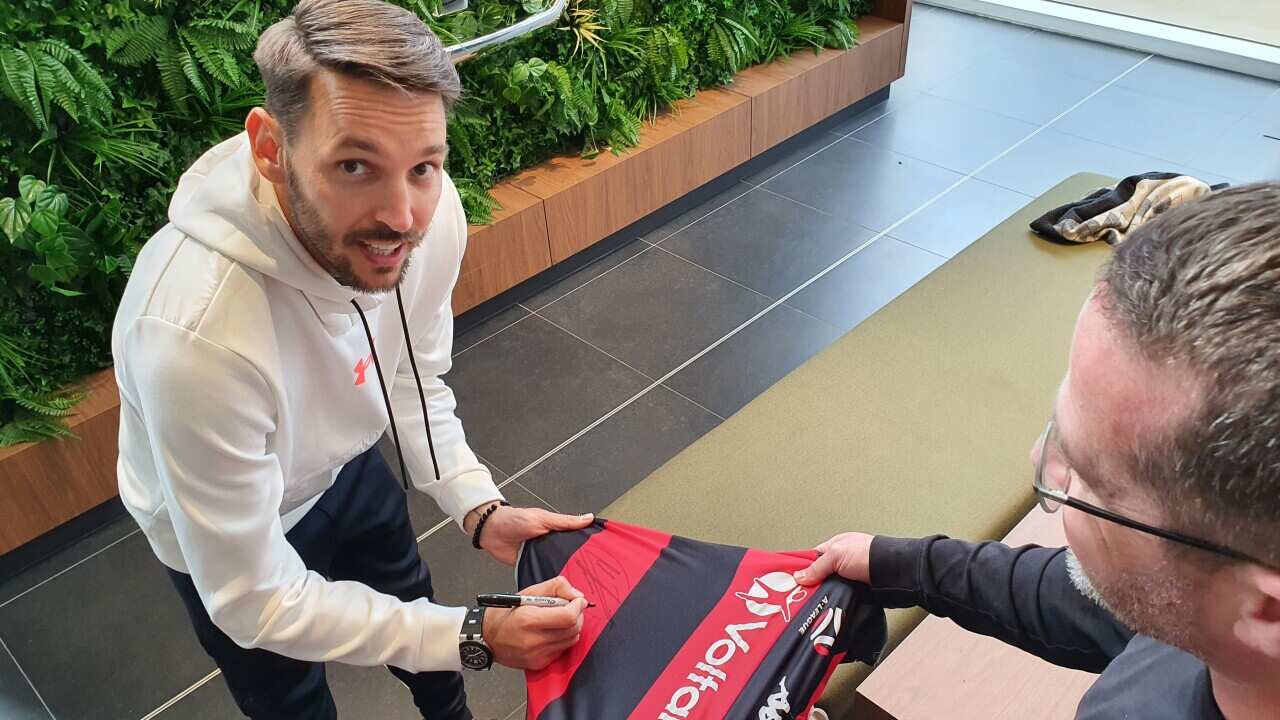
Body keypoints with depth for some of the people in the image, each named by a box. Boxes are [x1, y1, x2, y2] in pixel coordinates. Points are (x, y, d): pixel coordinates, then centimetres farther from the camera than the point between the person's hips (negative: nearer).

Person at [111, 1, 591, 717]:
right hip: (228, 538, -4)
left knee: (414, 605, 30)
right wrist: (474, 637, -33)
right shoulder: (199, 335, -45)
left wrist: (480, 508, -20)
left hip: (345, 463, 5)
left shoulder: (429, 211, -29)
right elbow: (254, 602, -31)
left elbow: (414, 376, -7)